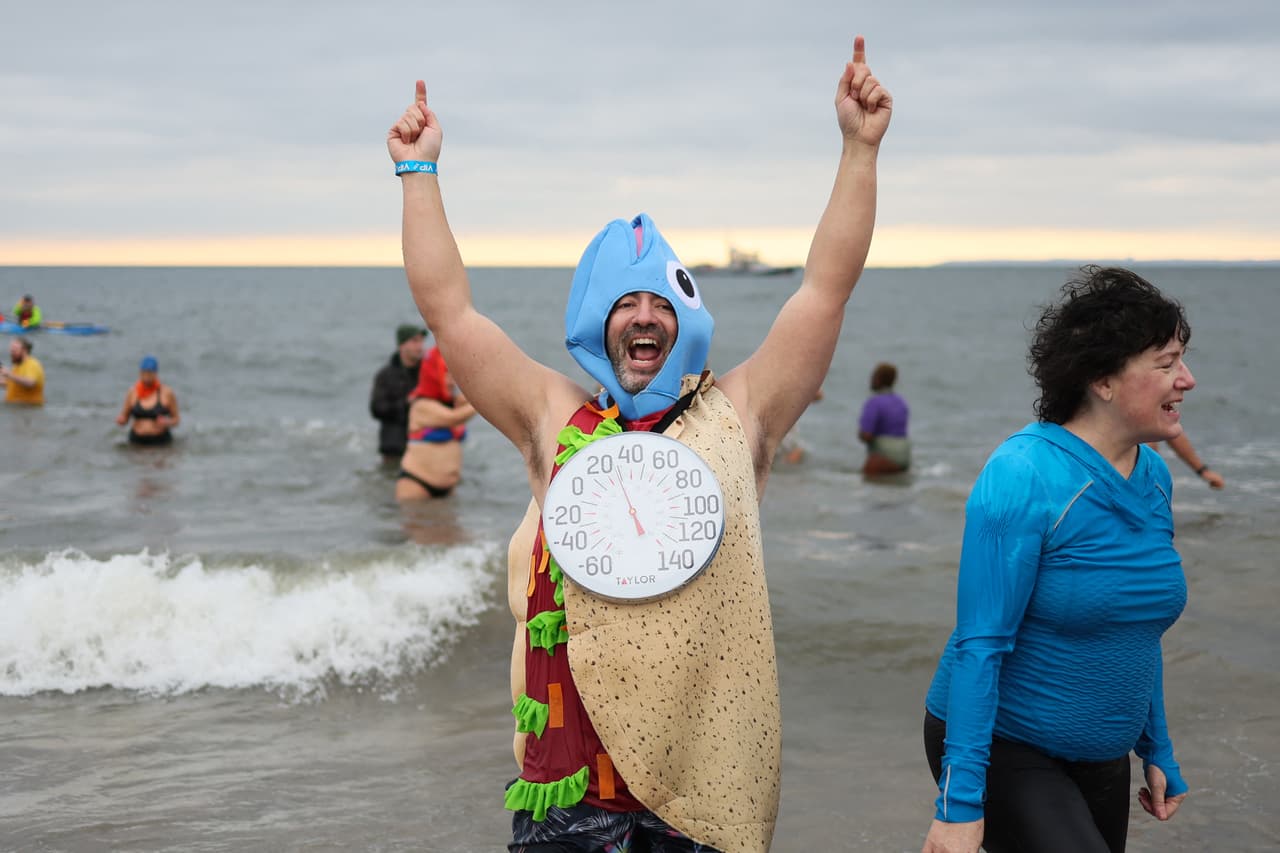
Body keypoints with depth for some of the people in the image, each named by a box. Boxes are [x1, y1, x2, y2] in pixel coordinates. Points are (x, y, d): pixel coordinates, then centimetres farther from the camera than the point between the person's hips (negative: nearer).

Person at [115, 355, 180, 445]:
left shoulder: (167, 392, -6)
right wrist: (120, 420, -13)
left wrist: (167, 422, -18)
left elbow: (177, 419, 1)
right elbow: (124, 418, 8)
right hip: (137, 442, 2)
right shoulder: (132, 392, 1)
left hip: (161, 441, -2)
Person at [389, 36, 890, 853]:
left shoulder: (736, 415, 4)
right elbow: (448, 307, 7)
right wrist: (420, 172, 9)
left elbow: (828, 287, 4)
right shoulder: (555, 418, 5)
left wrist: (860, 149, 2)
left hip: (707, 763, 0)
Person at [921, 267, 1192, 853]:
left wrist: (1157, 751, 16)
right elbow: (980, 645, -23)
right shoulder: (1024, 478, -21)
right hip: (1002, 748, -8)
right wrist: (961, 802, -25)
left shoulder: (1153, 476, 2)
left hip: (1100, 759, 8)